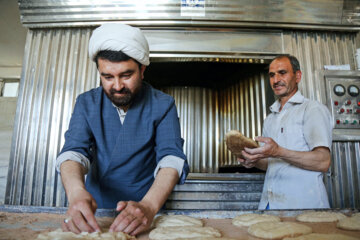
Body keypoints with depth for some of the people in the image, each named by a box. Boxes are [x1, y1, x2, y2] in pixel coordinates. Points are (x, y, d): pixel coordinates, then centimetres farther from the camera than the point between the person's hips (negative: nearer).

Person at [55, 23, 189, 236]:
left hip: (145, 206, -1)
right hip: (96, 207, 2)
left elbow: (171, 158, -16)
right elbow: (74, 151, -9)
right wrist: (76, 192, -30)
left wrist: (149, 206, -33)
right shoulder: (87, 103, 1)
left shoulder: (162, 105, -6)